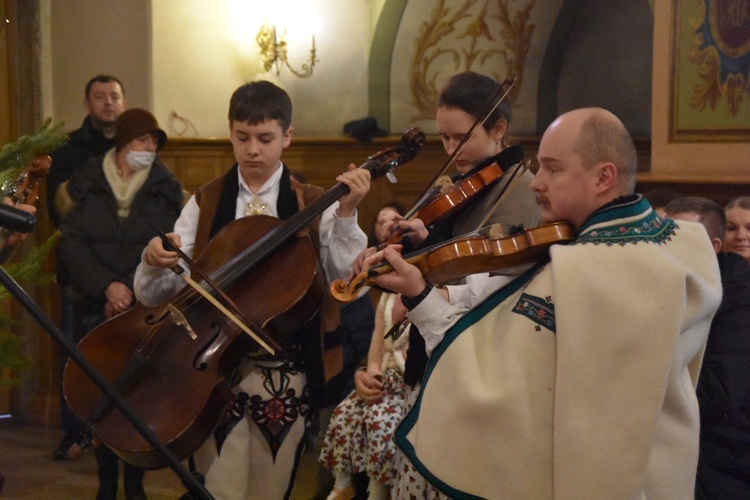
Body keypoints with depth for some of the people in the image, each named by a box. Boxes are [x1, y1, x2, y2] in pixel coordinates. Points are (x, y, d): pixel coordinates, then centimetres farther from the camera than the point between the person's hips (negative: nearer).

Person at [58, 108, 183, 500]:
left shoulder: (165, 188, 4)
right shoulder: (86, 183, 4)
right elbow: (71, 244, -2)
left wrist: (132, 289, -12)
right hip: (93, 306, 1)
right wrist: (106, 285, -14)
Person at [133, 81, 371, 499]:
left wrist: (346, 214, -19)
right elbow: (156, 295, 0)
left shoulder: (313, 205, 2)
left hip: (284, 373, 0)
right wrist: (155, 263, -21)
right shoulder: (206, 203, 5)